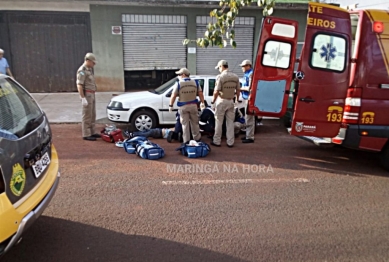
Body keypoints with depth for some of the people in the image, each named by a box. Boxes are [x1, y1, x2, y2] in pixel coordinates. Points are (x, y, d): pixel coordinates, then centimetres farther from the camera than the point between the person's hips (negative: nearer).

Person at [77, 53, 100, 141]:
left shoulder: (89, 69, 14)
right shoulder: (82, 71, -15)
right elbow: (79, 85, -20)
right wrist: (83, 98, -23)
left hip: (91, 95, 9)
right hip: (86, 95, -9)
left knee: (92, 115, 13)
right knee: (87, 116, -4)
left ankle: (92, 132, 22)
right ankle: (86, 135, 2)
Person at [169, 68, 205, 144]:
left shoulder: (179, 84, -9)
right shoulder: (195, 83, 0)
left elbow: (173, 96, -10)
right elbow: (200, 94, 0)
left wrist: (170, 105, -2)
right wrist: (202, 103, 10)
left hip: (183, 106, -2)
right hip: (193, 105, 3)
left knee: (185, 124, 7)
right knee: (194, 123, 16)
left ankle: (186, 141, 10)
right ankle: (197, 138, 26)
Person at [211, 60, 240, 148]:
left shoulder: (220, 77, -14)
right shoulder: (235, 77, 3)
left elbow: (216, 92, -16)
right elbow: (238, 90, 7)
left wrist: (213, 101, -3)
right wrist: (237, 99, 22)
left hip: (221, 101, -5)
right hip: (231, 101, 5)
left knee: (219, 122, 5)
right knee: (230, 122, 9)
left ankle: (217, 141, 12)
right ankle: (230, 142, 13)